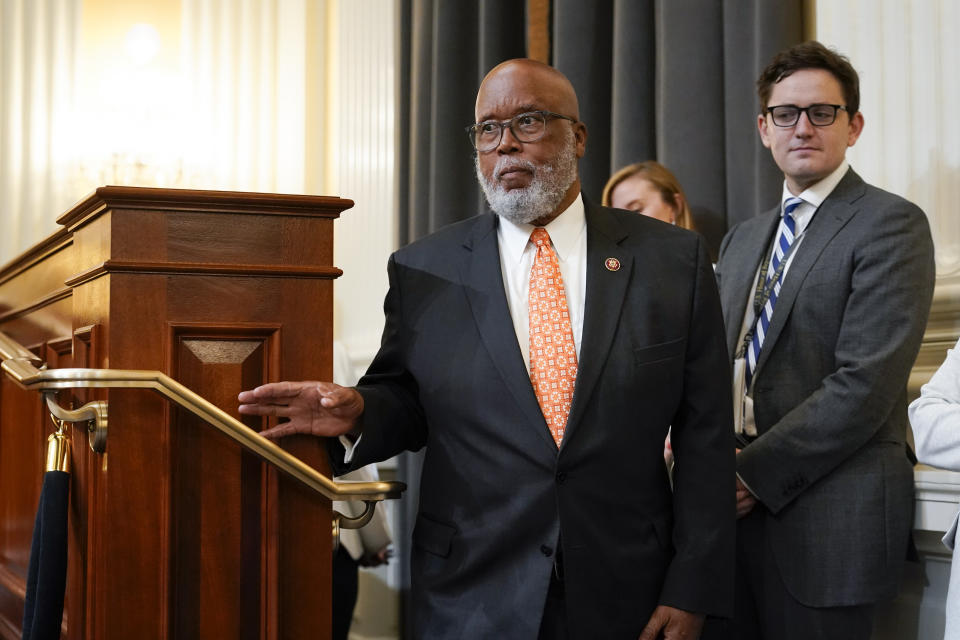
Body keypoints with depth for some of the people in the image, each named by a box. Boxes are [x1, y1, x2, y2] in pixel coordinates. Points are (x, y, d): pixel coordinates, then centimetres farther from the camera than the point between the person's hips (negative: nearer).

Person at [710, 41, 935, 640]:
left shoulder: (891, 224, -7)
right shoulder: (742, 239, 17)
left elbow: (866, 383, -16)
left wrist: (755, 474, -14)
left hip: (830, 520, -6)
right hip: (740, 503, 6)